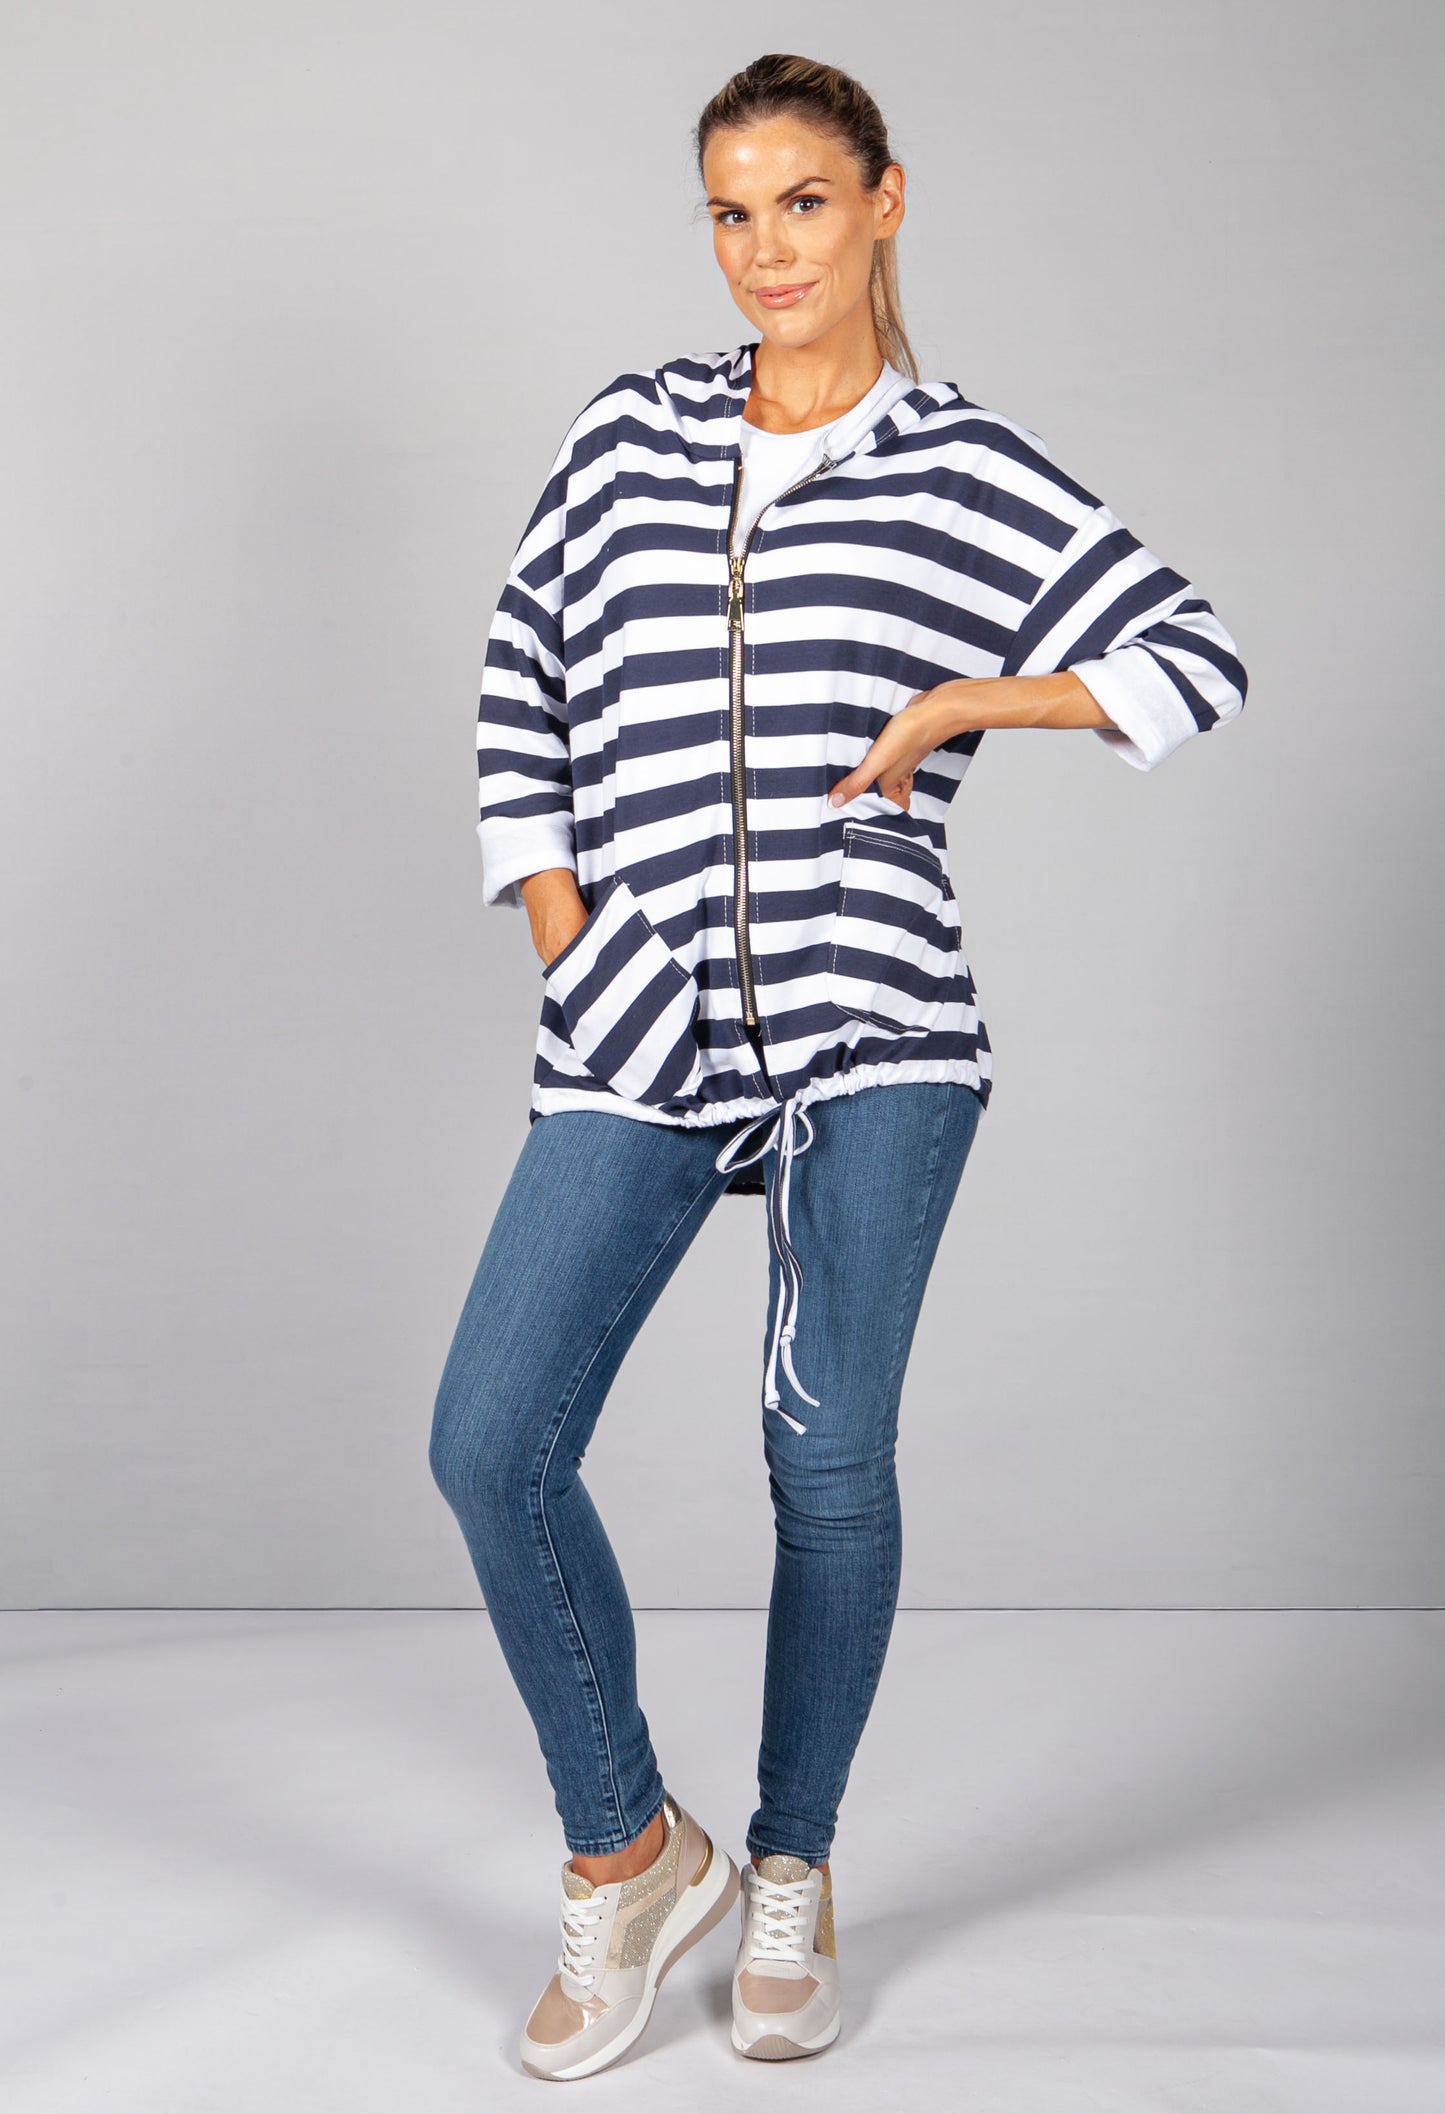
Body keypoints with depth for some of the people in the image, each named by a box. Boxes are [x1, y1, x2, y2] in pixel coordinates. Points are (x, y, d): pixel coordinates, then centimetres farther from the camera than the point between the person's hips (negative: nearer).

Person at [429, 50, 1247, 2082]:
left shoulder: (976, 471, 5)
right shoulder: (628, 435, 12)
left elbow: (1201, 663, 4)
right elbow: (524, 688, 17)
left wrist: (954, 704, -5)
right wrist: (557, 921, 6)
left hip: (873, 1016, -2)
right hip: (638, 1028, 2)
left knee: (829, 1459, 3)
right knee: (492, 1444, -7)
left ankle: (792, 1875, 25)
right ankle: (631, 1852, 14)